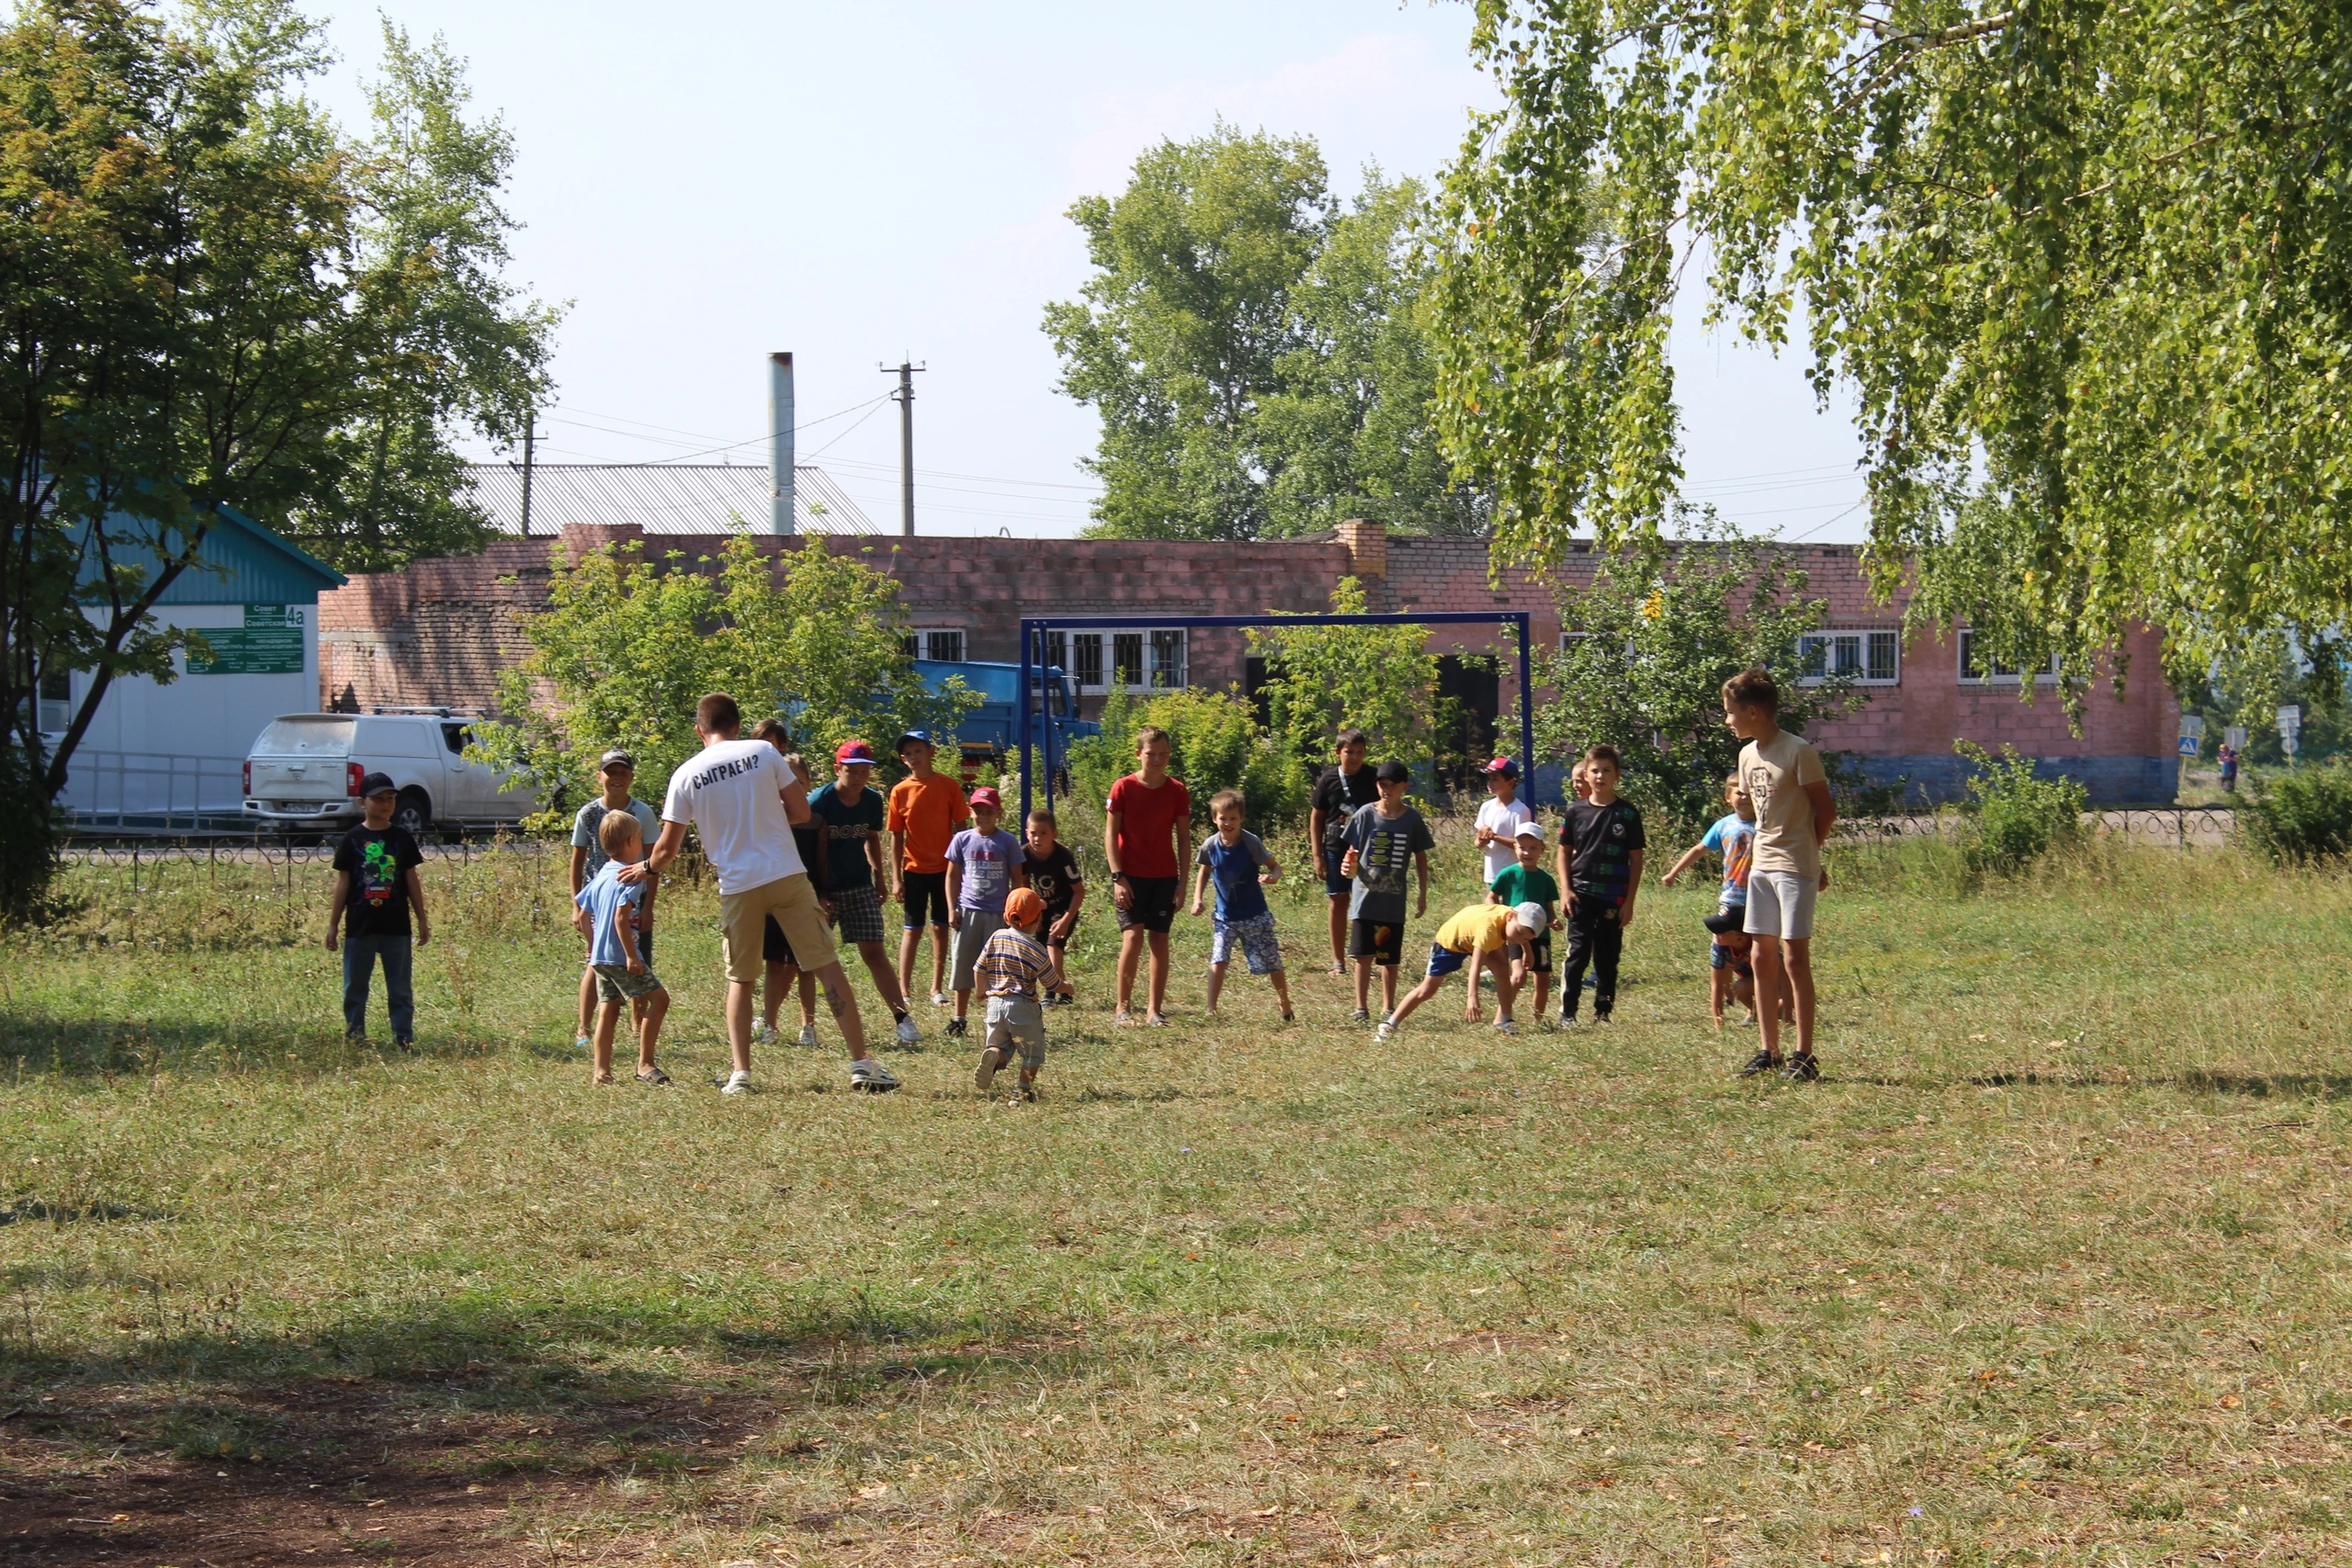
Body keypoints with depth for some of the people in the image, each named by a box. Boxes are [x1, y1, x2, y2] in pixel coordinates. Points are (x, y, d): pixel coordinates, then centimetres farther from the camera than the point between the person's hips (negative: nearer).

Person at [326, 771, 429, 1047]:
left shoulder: (402, 839, 4)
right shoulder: (352, 840, 0)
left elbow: (412, 881, 9)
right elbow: (342, 883, 3)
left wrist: (422, 920, 7)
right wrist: (333, 924, 2)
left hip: (396, 927, 1)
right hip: (360, 927, -1)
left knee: (400, 989, 5)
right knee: (355, 988, 6)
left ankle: (405, 1039, 9)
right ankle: (354, 1040, 14)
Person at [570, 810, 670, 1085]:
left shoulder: (601, 876, 13)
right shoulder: (631, 877, -14)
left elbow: (582, 915, 17)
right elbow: (620, 917, -23)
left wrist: (592, 946, 26)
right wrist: (632, 956, -22)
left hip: (599, 957, 9)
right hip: (620, 956, -9)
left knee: (608, 1011, 13)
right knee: (658, 999, -5)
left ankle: (601, 1072, 11)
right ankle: (644, 1065, -8)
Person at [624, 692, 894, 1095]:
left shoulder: (686, 775, 3)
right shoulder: (763, 752, 2)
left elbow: (667, 849, 5)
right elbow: (801, 811, 4)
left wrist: (646, 869, 26)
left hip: (737, 885, 1)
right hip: (787, 875, -1)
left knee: (740, 978, 15)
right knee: (826, 964, 3)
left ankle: (741, 1074, 6)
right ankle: (861, 1064, -1)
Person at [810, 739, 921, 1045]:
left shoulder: (872, 801, -1)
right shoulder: (819, 802, -15)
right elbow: (815, 851, -13)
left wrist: (879, 876, 15)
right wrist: (817, 894, -16)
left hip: (860, 887, 3)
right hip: (825, 890, -3)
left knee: (875, 953, -2)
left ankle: (902, 1020, -4)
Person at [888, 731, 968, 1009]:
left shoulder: (948, 786, -3)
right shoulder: (900, 792, -2)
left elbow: (961, 827, 1)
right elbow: (896, 837, 0)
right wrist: (896, 878, -3)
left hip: (945, 868, 0)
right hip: (914, 869, 0)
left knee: (940, 928, 7)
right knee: (912, 929, 2)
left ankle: (937, 988, 13)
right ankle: (904, 990, 4)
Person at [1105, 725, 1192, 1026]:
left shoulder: (1178, 792, 3)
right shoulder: (1123, 788, -4)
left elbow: (1184, 839, 6)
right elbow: (1110, 834, -3)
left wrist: (1183, 882, 2)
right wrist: (1117, 876, -11)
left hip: (1164, 877, 3)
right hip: (1131, 876, -3)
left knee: (1159, 939, 3)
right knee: (1133, 936, -13)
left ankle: (1155, 1010, 10)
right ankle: (1123, 1007, -3)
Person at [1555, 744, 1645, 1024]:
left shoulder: (1628, 813, 0)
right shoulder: (1576, 811, 3)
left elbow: (1636, 858, 2)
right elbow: (1564, 851, 9)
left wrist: (1629, 901, -2)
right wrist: (1567, 890, -2)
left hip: (1614, 898, 0)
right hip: (1581, 894, 0)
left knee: (1608, 958, 7)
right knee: (1577, 954, -3)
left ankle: (1603, 1012, 15)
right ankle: (1567, 1012, -2)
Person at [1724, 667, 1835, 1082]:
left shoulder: (1798, 751, -14)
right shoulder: (1748, 755, 10)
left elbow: (1826, 810, -9)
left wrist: (1804, 850, 1)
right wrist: (1769, 846, 9)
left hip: (1795, 866, -8)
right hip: (1761, 865, 8)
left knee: (1794, 958, -8)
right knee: (1762, 958, 8)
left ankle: (1804, 1056, -4)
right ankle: (1769, 1051, 15)